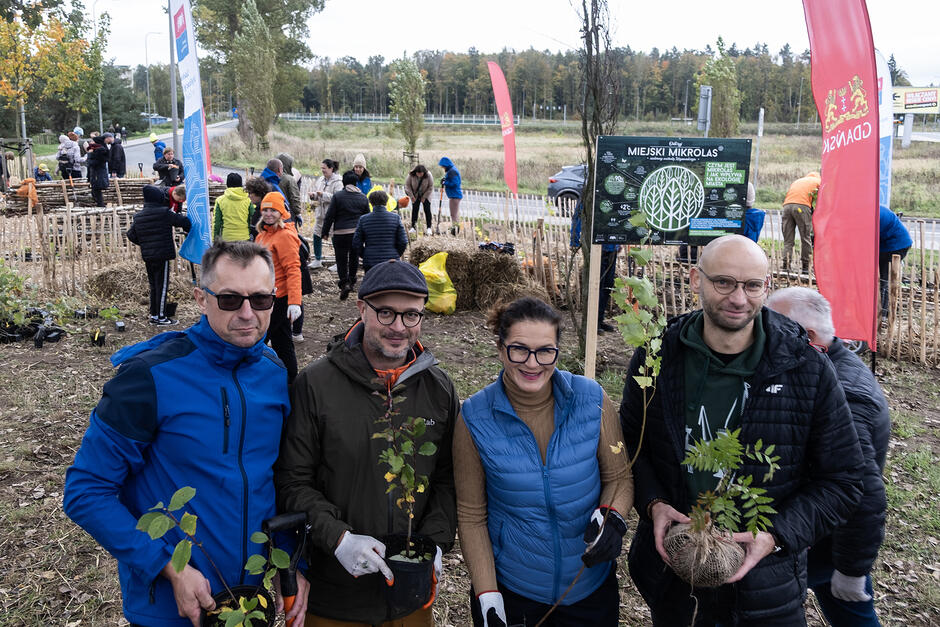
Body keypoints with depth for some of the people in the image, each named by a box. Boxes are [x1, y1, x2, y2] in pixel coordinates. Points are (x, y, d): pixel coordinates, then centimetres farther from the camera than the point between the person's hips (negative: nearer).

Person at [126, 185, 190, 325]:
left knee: (153, 286, 15)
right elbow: (183, 221, -6)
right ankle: (161, 317, 3)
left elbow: (131, 235, 14)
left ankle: (153, 315, 20)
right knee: (162, 286, -1)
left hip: (147, 256, 6)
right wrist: (189, 229, 15)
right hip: (163, 255, -6)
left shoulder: (138, 216, 9)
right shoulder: (165, 212, -10)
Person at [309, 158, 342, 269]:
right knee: (317, 234, 9)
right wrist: (313, 195, -4)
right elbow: (317, 194, 19)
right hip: (321, 211, 7)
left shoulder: (338, 181, -13)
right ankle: (317, 260, 21)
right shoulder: (320, 180, 11)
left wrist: (323, 194, -25)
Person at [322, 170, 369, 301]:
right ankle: (351, 281, 29)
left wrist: (325, 232, 3)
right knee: (354, 257, 18)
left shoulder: (337, 196, -6)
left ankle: (344, 282, -11)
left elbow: (329, 216, -6)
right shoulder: (363, 197, 6)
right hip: (358, 232, 3)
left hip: (341, 233, -3)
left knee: (341, 259, 3)